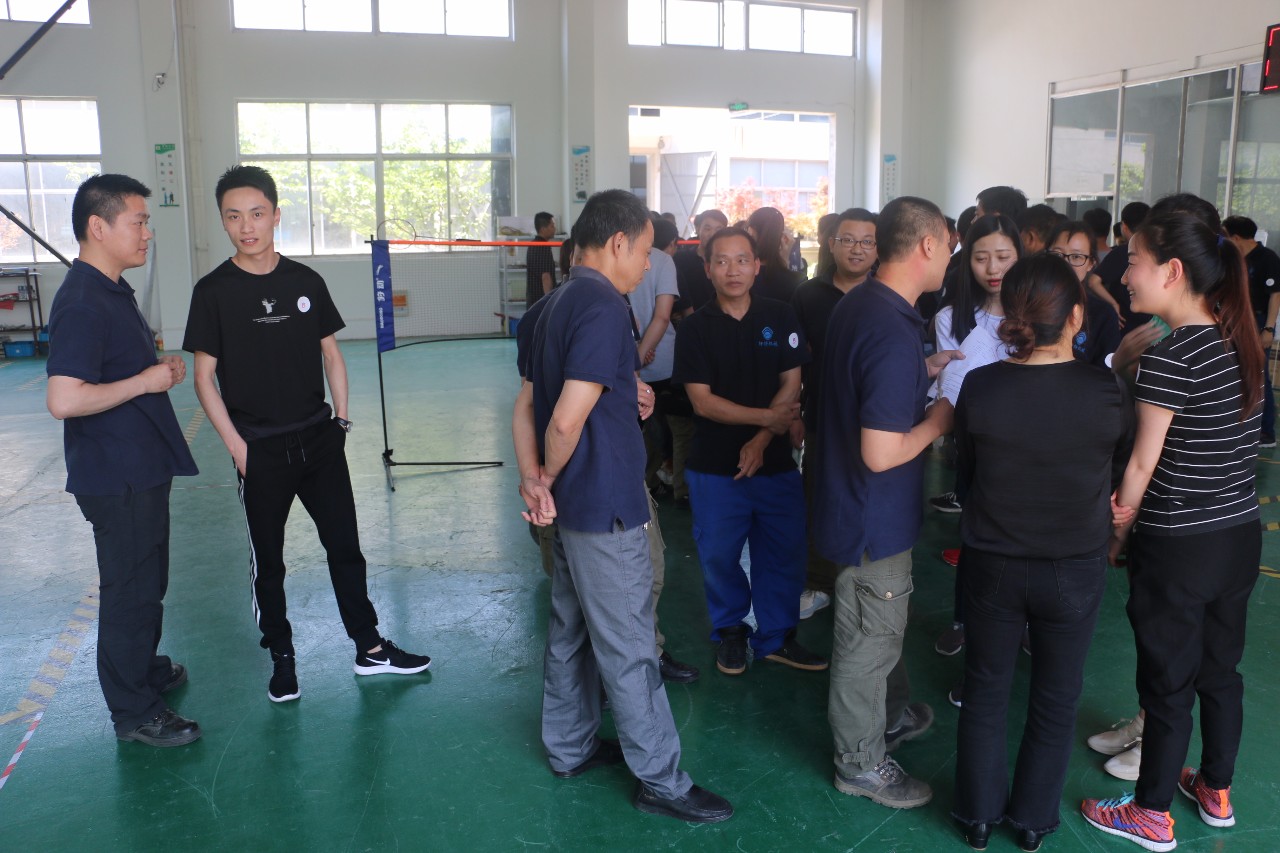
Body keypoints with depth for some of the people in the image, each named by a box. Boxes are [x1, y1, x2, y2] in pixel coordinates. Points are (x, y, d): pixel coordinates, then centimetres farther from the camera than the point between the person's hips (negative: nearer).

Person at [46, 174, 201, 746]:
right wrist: (145, 381, -22)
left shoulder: (113, 291, 9)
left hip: (142, 468, 10)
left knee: (147, 582, 23)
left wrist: (162, 367, 4)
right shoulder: (82, 304, -23)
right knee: (130, 589, 3)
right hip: (116, 478, -10)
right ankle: (134, 712, 18)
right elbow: (64, 399, -31)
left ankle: (145, 668, 42)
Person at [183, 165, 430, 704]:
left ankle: (369, 648, 22)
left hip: (319, 440, 3)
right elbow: (205, 376, -5)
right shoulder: (213, 291, -6)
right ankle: (282, 658, 26)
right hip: (259, 450, -2)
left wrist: (341, 417, 5)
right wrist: (236, 445, -10)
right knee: (268, 562, 9)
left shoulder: (305, 281, 3)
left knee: (345, 546, 9)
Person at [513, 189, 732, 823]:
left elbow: (526, 406, 9)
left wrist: (533, 479, -3)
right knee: (628, 646, 1)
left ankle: (570, 748, 35)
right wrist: (552, 477, -9)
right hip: (605, 506, -10)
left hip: (571, 504, 10)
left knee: (571, 629, 20)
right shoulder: (604, 307, -20)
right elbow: (568, 419, -27)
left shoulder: (557, 303, 11)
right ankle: (660, 780, 14)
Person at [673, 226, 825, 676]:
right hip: (715, 468, -1)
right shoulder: (695, 328, -4)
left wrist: (761, 440, -13)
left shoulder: (780, 317, 1)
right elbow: (703, 402, -10)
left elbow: (791, 386, -1)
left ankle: (776, 636, 29)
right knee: (719, 555, 9)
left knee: (783, 553, 9)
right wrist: (766, 416, -20)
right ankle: (730, 631, 33)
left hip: (775, 462, 1)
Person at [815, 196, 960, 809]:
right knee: (868, 641, 9)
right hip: (876, 514, -10)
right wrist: (939, 420, -15)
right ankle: (862, 763, 29)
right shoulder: (894, 334, -30)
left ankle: (892, 714, 50)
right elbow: (881, 454, -31)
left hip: (857, 501, 10)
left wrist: (923, 371, 9)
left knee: (885, 621, 28)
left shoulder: (856, 303, 0)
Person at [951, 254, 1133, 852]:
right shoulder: (1106, 393, -18)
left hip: (992, 566, 1)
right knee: (1056, 700, 19)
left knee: (985, 690, 18)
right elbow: (1118, 478, -1)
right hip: (1075, 571, 0)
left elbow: (965, 475, -1)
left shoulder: (978, 386, -16)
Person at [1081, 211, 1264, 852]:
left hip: (1176, 548, -8)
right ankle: (1216, 792, 40)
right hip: (1240, 534, 8)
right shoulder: (1242, 344, 3)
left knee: (1167, 683, 7)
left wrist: (1117, 535, 0)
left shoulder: (1170, 356, -21)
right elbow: (1222, 445, 7)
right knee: (1221, 668, 21)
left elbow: (1143, 464, -15)